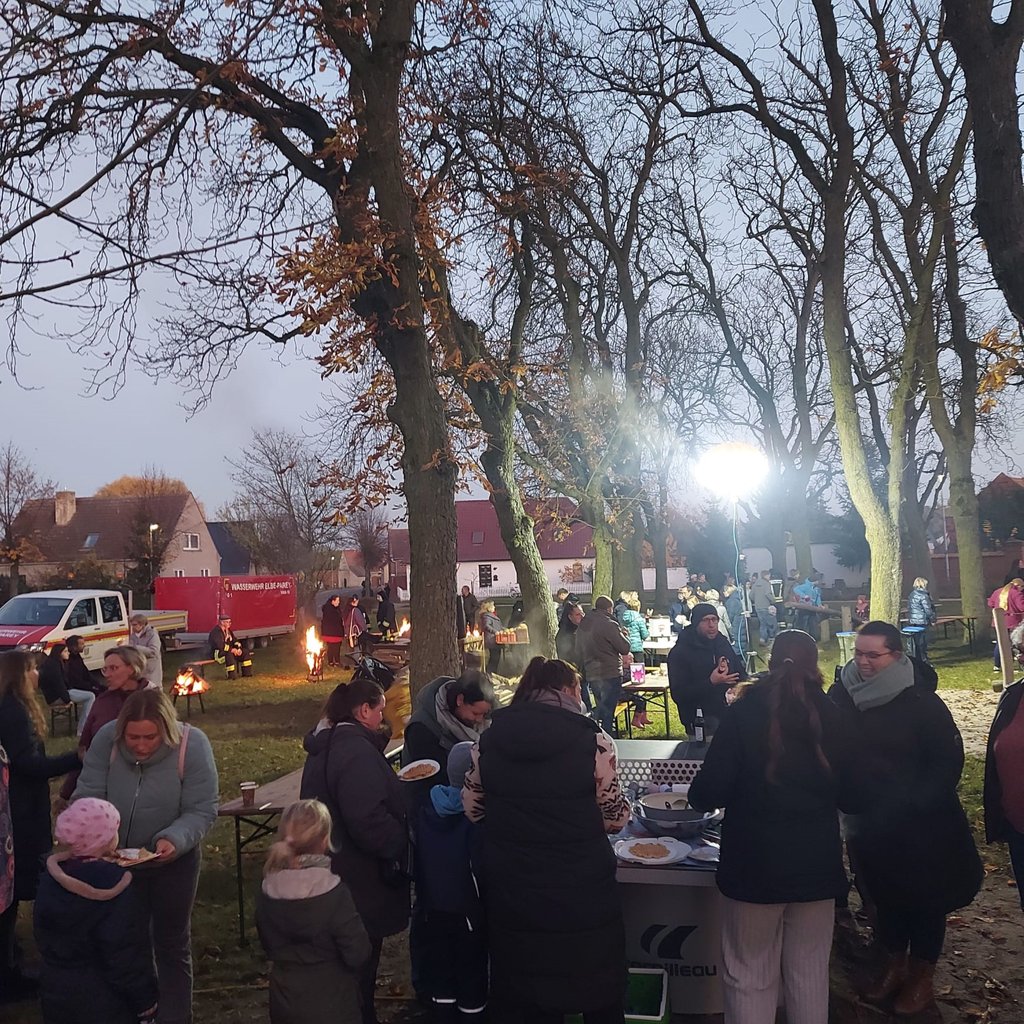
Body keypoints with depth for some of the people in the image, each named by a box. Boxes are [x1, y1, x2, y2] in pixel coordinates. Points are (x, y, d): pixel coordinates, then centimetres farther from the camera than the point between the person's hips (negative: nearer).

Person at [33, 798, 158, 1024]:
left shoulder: (52, 877, -6)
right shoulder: (114, 888, -26)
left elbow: (42, 935, 8)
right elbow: (128, 956, -21)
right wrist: (146, 1002, -11)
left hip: (57, 991, 6)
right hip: (105, 1002, -6)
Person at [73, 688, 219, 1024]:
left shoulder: (192, 745, -25)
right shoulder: (106, 739, -20)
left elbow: (202, 811, -21)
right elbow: (88, 795, -13)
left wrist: (174, 840, -38)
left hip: (173, 861, -2)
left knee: (172, 945, 13)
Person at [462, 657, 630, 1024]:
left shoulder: (489, 740, -4)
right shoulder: (592, 740, -13)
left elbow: (472, 808, 6)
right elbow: (616, 817, -5)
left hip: (511, 897, 3)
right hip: (582, 897, -3)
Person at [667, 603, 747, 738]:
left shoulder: (722, 643, 13)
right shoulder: (679, 653, -7)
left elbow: (741, 673, 23)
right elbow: (678, 695, -13)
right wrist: (711, 682, -22)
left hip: (729, 712, 7)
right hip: (700, 719, -7)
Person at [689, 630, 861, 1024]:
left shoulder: (744, 712, -11)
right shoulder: (834, 717, -3)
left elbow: (710, 792, -14)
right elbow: (852, 798, 5)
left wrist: (697, 796, 8)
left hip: (754, 863, -2)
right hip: (817, 862, 3)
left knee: (750, 976, 11)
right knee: (810, 973, 17)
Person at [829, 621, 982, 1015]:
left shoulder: (921, 701, -17)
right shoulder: (843, 694, -7)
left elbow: (949, 760, -14)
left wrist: (917, 803, -19)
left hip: (920, 824, -3)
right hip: (867, 821, 3)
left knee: (925, 897, 13)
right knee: (883, 893, 18)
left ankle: (922, 976, 32)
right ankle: (894, 965, 38)